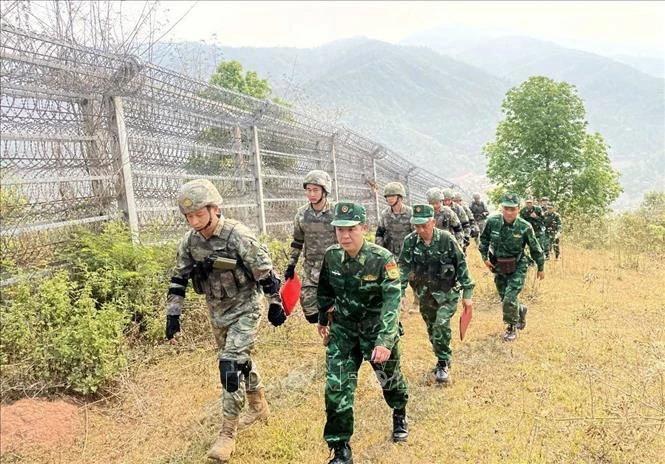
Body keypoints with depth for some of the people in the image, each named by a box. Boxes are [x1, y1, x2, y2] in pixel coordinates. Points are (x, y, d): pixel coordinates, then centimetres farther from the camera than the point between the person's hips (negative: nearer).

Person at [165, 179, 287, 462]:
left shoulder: (239, 237, -24)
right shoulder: (189, 242, -7)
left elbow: (265, 273, -15)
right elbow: (178, 280, 3)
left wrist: (275, 305, -9)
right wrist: (173, 314, 1)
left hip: (244, 309, -6)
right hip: (216, 311, 6)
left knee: (231, 366, -11)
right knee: (240, 360, 19)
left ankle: (228, 433, 2)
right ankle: (259, 406, 41)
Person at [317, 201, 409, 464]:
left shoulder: (382, 259, -25)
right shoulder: (331, 256, -11)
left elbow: (392, 301, -30)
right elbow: (325, 290, 7)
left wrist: (385, 341, -40)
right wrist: (323, 319, 19)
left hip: (377, 329, -2)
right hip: (343, 329, 3)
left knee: (389, 377, 19)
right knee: (336, 387, -4)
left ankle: (399, 415, 53)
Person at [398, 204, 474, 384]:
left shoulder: (447, 239, -17)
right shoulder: (410, 241, -11)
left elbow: (461, 265, -10)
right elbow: (404, 268, -5)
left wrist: (467, 293, -9)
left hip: (448, 293, -3)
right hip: (425, 294, 4)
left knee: (441, 325, -17)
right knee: (432, 329, 14)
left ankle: (443, 364, 3)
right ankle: (442, 360, 35)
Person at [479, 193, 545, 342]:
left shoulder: (525, 227, -19)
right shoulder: (492, 222, -13)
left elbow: (535, 248, -5)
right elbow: (484, 239, 6)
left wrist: (541, 268, 5)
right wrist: (485, 257, 0)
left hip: (517, 268, -4)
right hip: (498, 267, 4)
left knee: (510, 299, -13)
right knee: (505, 299, 15)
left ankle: (512, 327, 11)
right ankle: (521, 310, 46)